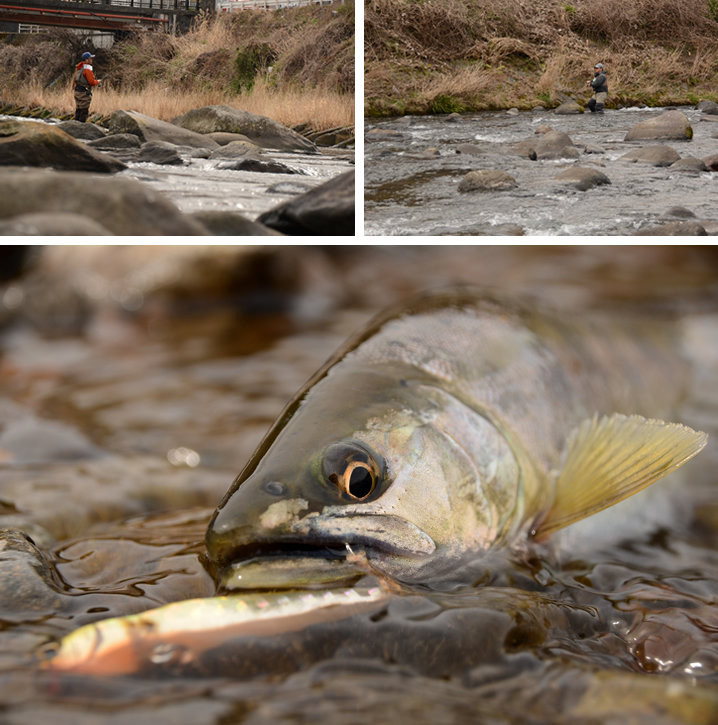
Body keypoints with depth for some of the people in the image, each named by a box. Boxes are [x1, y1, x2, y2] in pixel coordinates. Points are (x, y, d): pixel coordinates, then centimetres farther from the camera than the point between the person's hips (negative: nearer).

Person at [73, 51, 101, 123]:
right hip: (84, 92, -9)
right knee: (84, 111, -5)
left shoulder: (79, 68, 13)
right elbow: (92, 82, -18)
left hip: (77, 91, 9)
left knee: (78, 110, 12)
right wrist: (98, 82, 1)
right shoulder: (87, 69, -15)